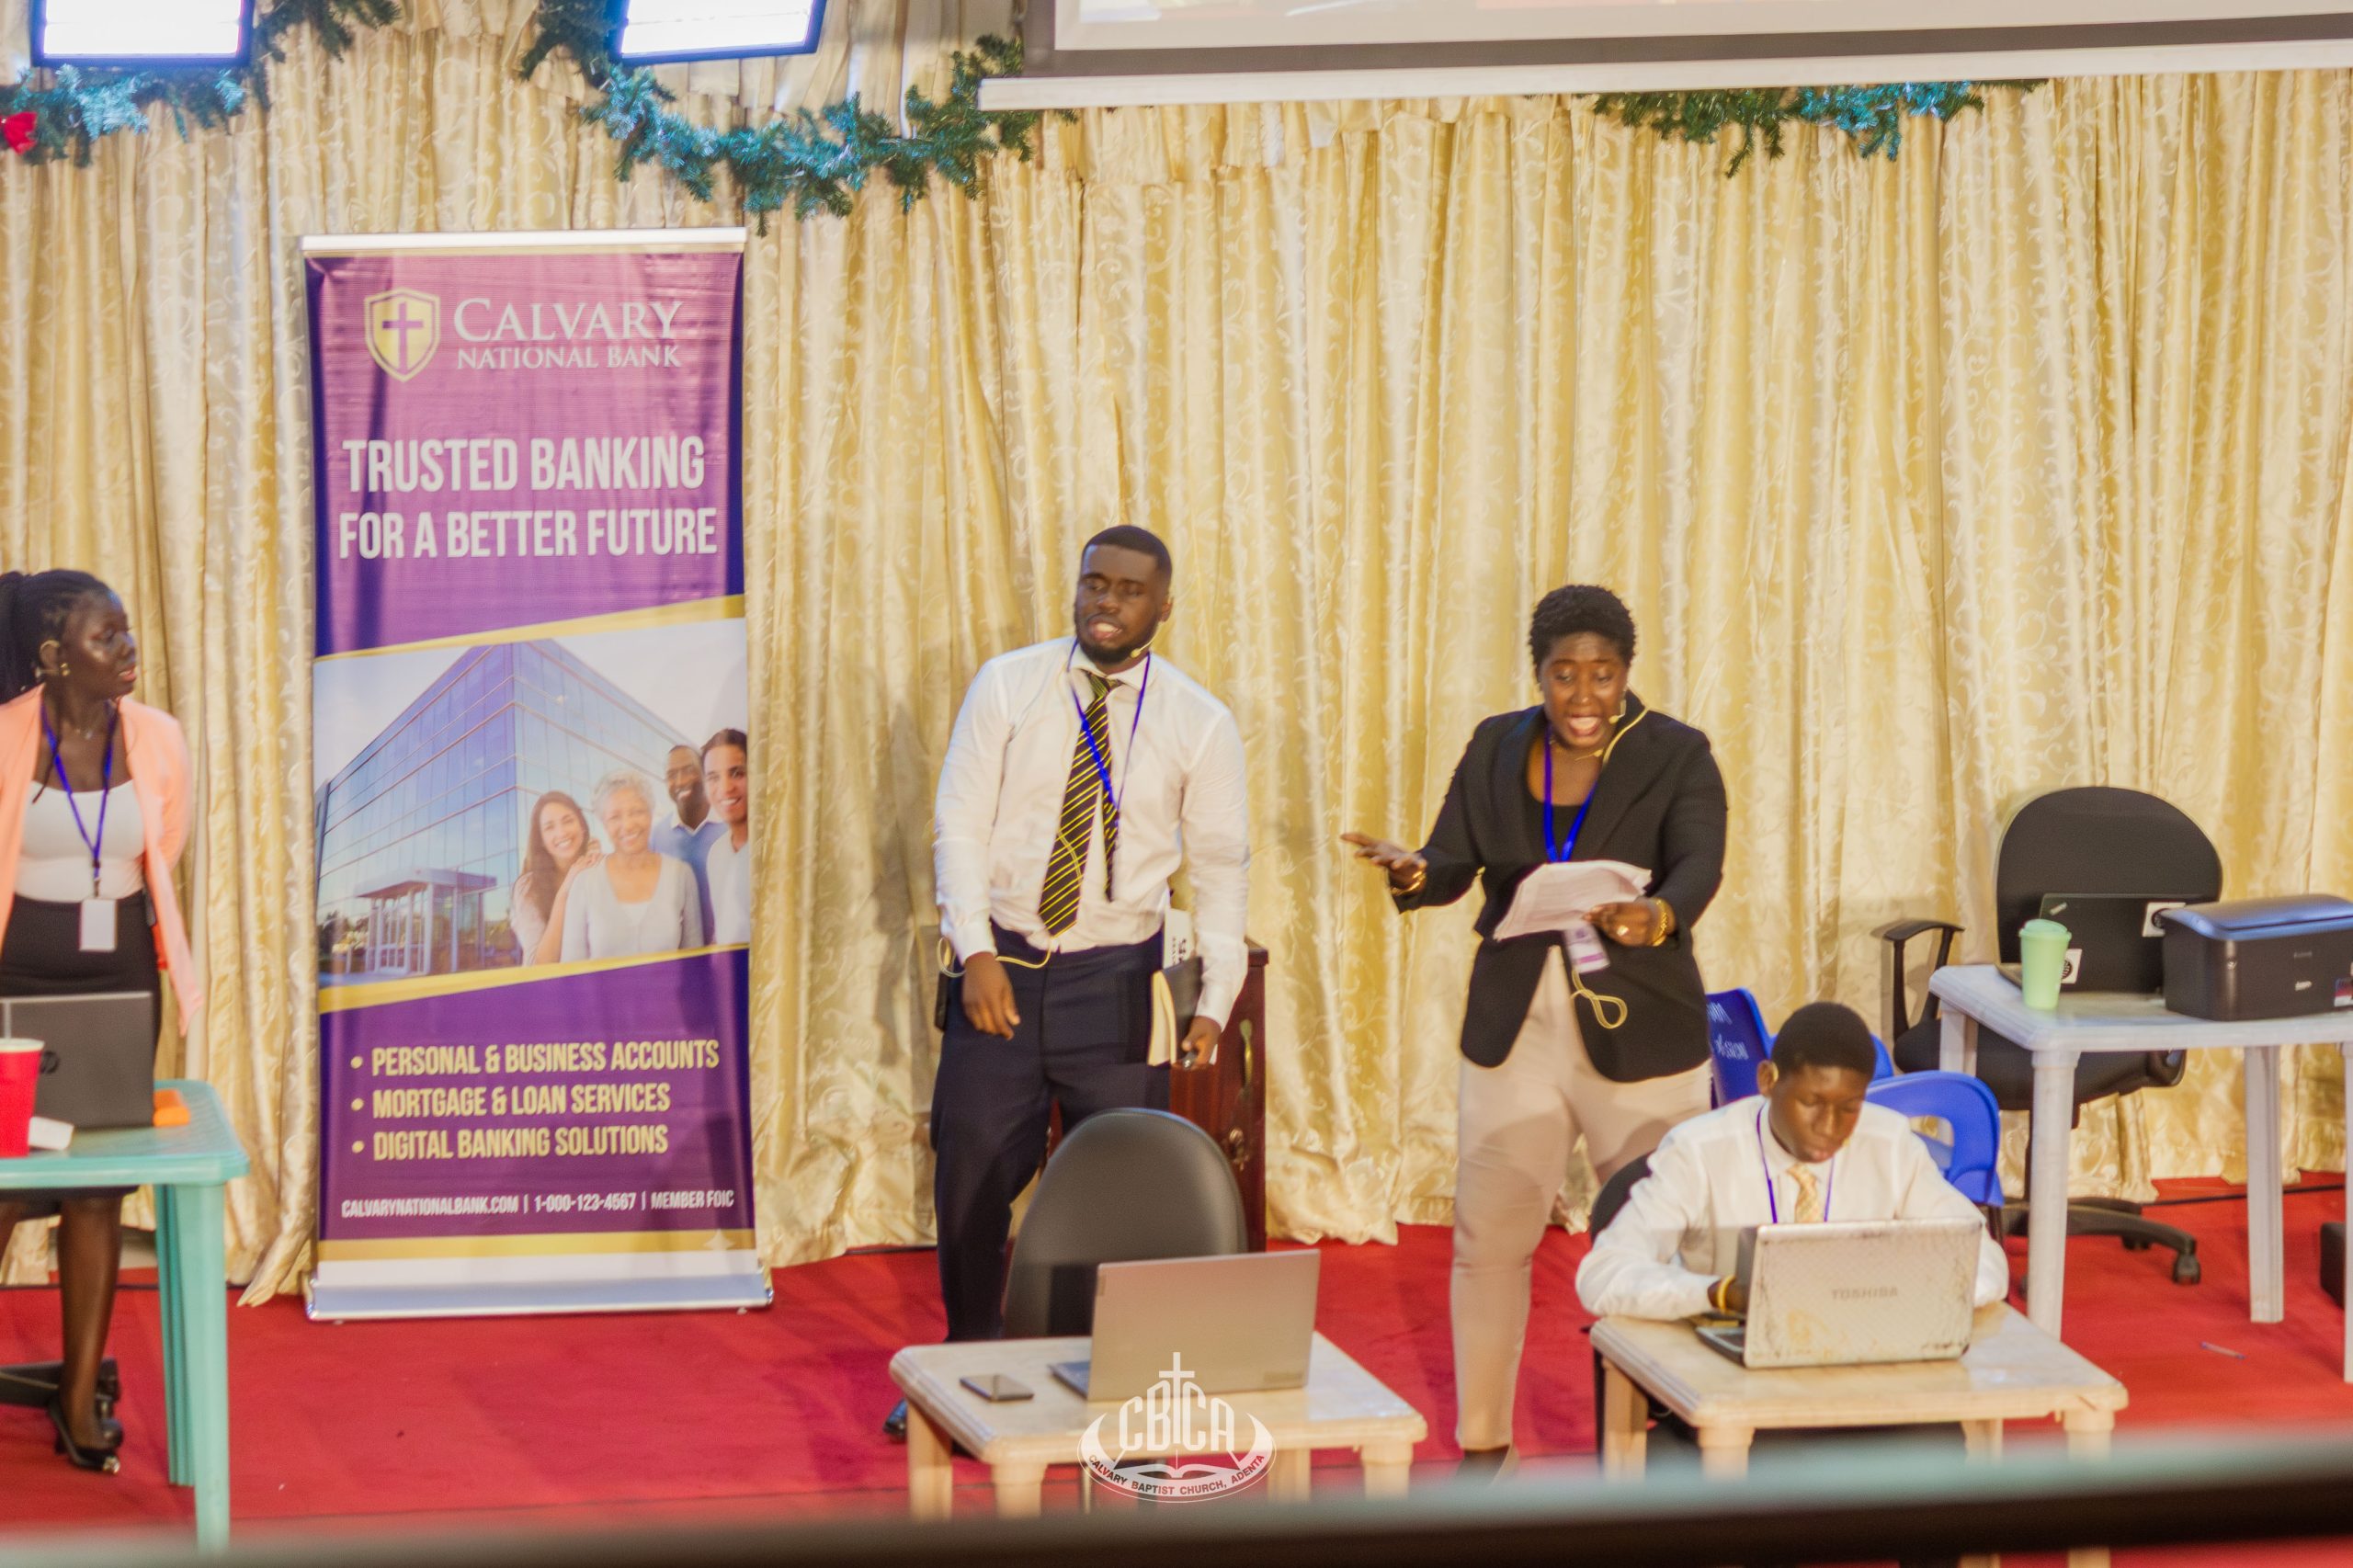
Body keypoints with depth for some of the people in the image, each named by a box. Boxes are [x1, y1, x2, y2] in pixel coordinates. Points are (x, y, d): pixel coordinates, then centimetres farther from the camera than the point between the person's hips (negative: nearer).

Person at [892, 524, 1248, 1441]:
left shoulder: (1200, 724, -1)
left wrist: (1214, 1001, -4)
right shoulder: (1008, 688, -1)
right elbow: (960, 824, -3)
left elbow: (1222, 867, 3)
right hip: (1004, 962, 1)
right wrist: (975, 952, -13)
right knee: (972, 1170, 5)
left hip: (1117, 979, 0)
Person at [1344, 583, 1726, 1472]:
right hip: (1513, 1032, 3)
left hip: (1639, 1034, -3)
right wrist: (1412, 872, -20)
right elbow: (1454, 864, 4)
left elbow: (1699, 866, -19)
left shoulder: (1676, 758, -5)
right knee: (1489, 1239, 6)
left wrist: (1658, 918, -41)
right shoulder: (1496, 749, 6)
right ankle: (1481, 1445, 18)